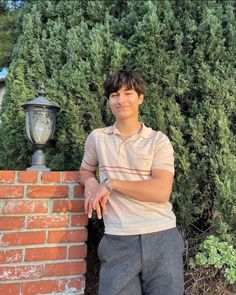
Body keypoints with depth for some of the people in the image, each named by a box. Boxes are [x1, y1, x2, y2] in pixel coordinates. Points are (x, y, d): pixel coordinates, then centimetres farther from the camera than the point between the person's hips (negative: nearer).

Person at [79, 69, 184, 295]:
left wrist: (110, 184, -12)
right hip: (117, 240, 1)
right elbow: (85, 171, 21)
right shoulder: (96, 137, 6)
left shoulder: (158, 140, -1)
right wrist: (91, 184, -3)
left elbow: (161, 191, -12)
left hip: (161, 236, -1)